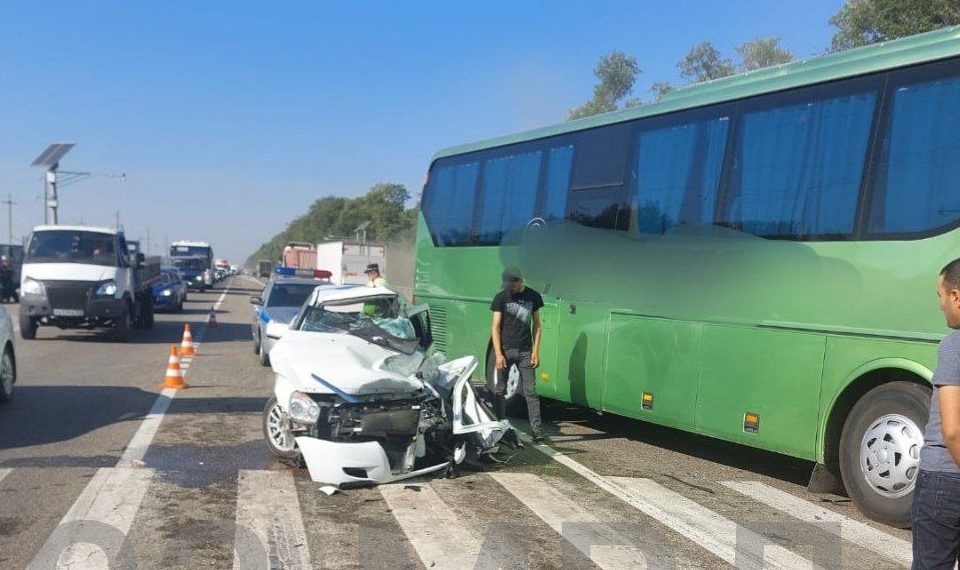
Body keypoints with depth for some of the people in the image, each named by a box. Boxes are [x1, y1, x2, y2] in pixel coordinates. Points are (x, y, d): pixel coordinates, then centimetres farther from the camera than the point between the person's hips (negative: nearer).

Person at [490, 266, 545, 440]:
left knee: (530, 391, -1)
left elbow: (536, 325, 9)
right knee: (500, 390, 2)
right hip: (505, 350, -1)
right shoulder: (501, 297, -1)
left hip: (525, 351, 1)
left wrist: (536, 351, 1)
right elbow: (495, 327, -2)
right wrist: (498, 354, -10)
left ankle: (536, 429, -2)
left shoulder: (533, 297, 5)